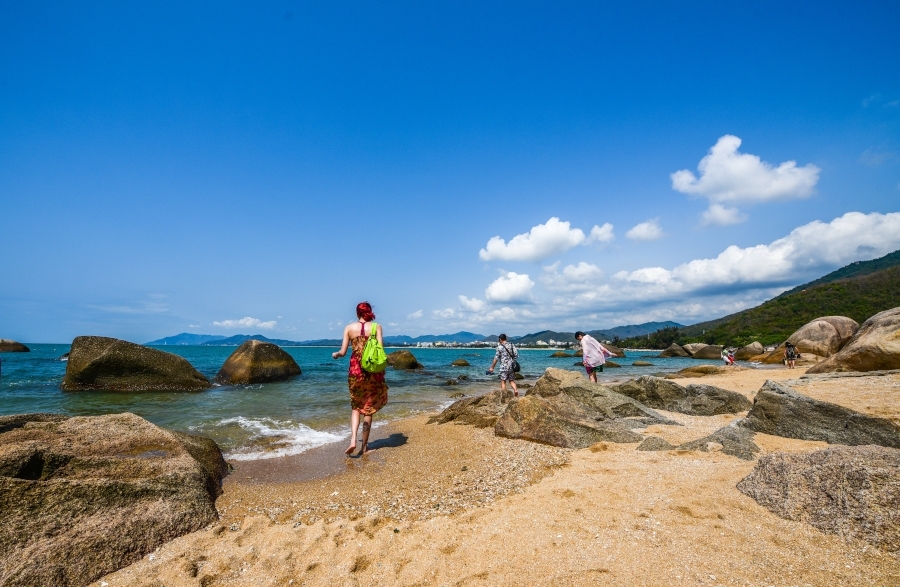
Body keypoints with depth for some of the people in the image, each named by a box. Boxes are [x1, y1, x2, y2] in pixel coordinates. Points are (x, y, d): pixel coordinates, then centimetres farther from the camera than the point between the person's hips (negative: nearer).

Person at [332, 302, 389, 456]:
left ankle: (353, 440, 1)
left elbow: (343, 352, -1)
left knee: (356, 406, 17)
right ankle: (364, 445, 18)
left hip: (355, 370, 1)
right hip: (373, 370, -1)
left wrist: (335, 355, 21)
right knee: (369, 408, 12)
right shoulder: (376, 327, -2)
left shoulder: (349, 328, 1)